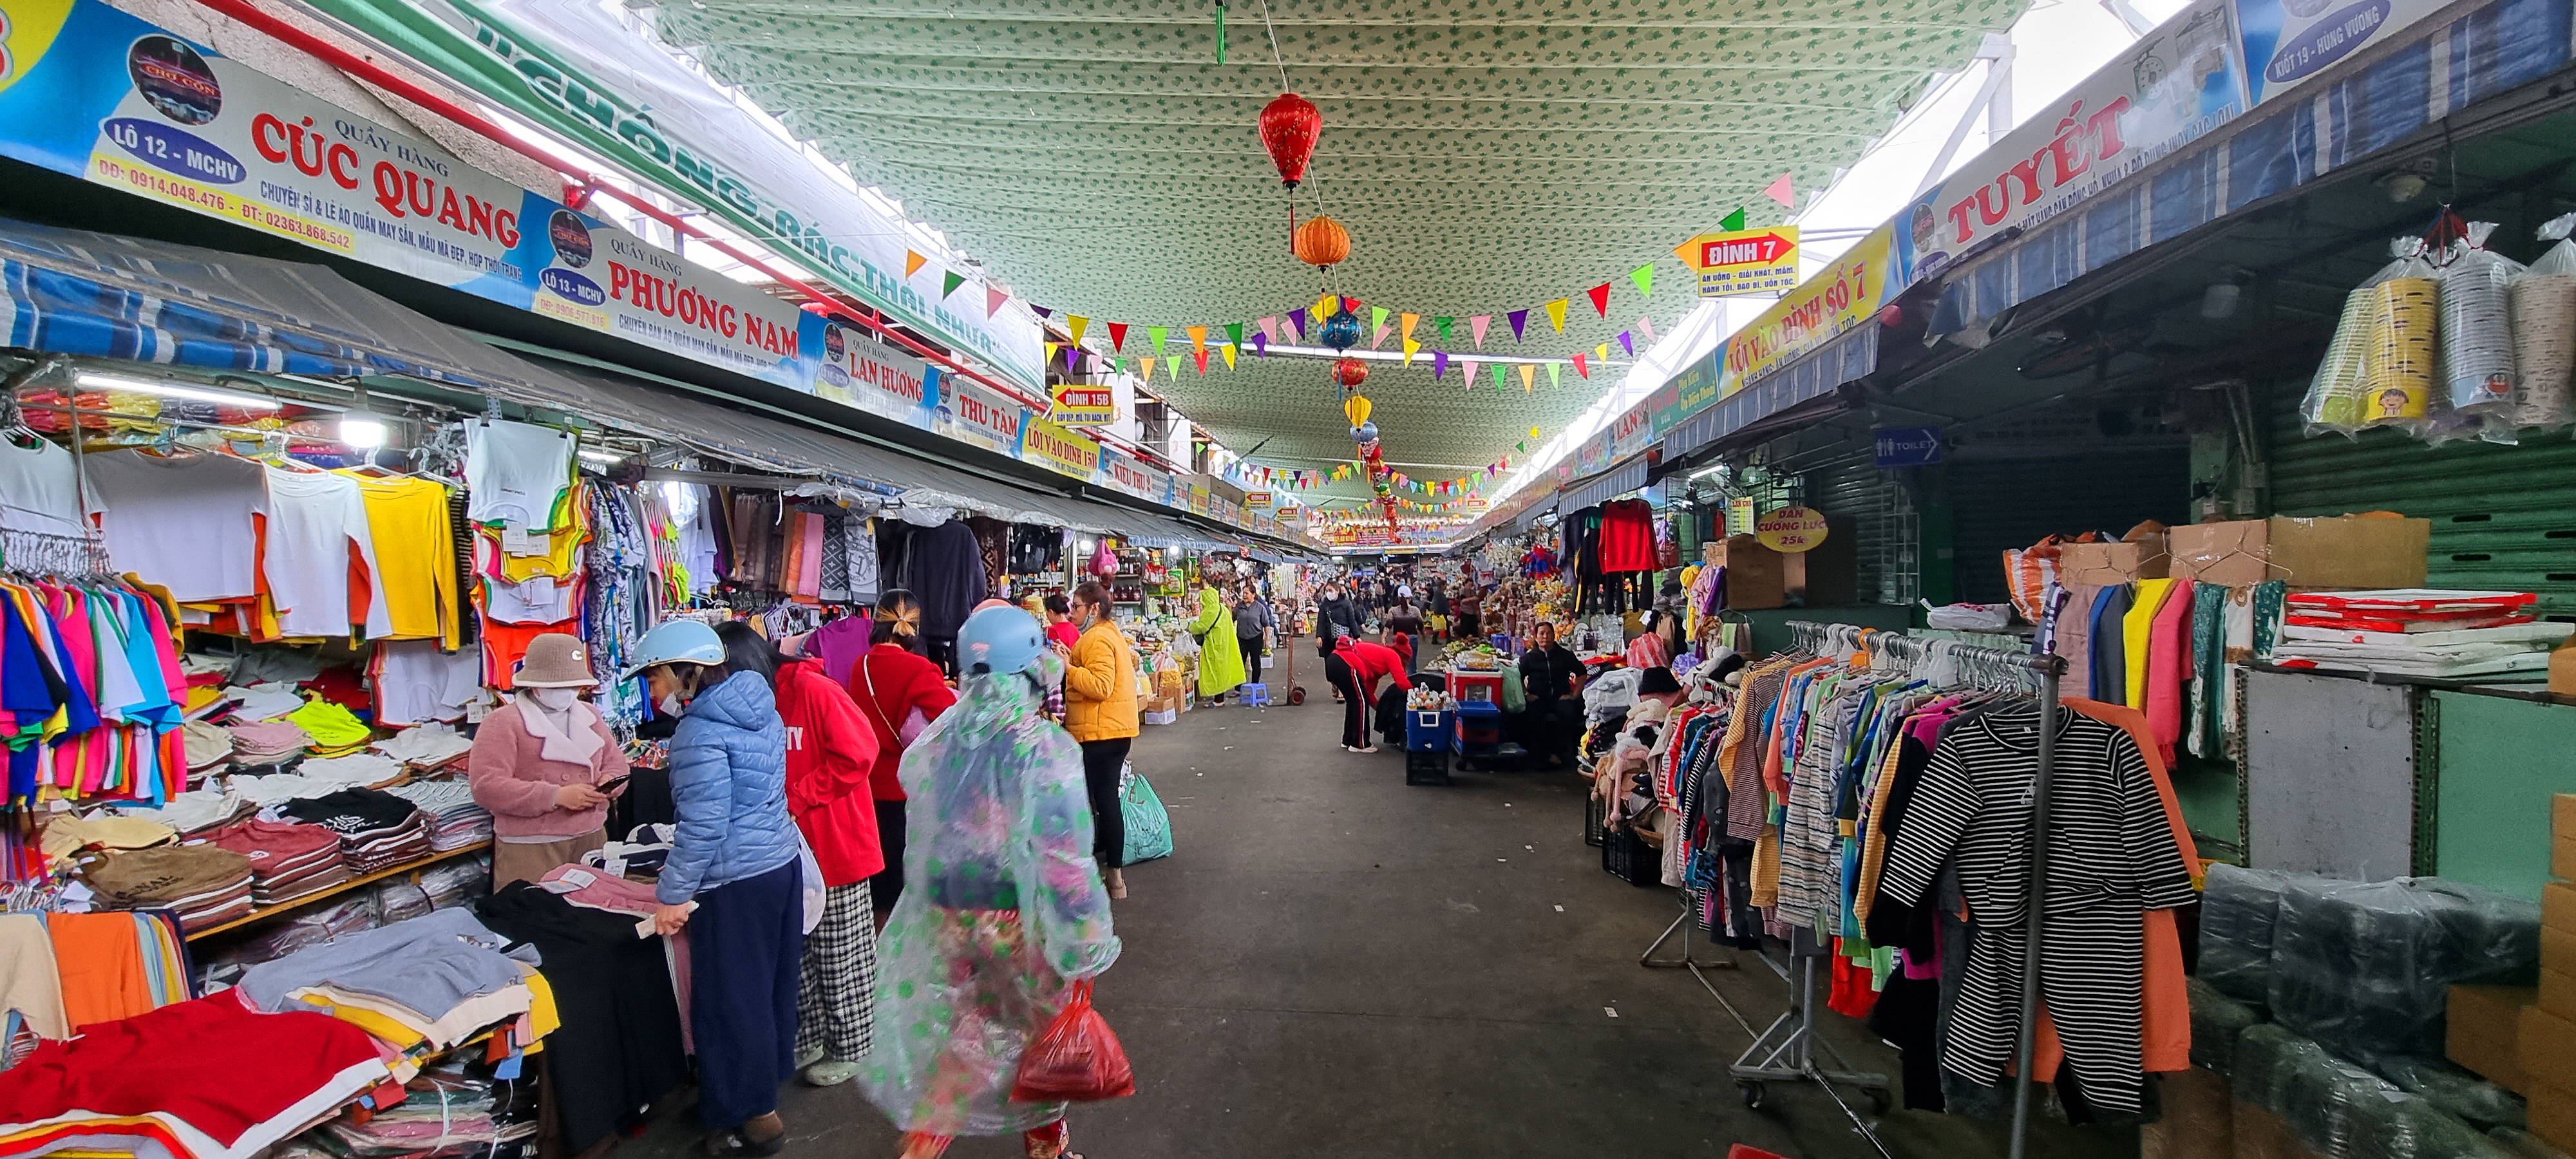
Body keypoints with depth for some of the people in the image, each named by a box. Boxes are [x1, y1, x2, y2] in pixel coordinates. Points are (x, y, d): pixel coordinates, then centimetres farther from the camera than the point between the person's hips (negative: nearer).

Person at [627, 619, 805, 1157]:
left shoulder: (700, 732, -18)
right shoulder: (761, 709, 8)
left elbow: (703, 826, -20)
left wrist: (673, 894, -13)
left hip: (736, 881, -9)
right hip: (782, 863, 9)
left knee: (731, 997, 5)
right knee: (771, 983, 19)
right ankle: (769, 1079, 35)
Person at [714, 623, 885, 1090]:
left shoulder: (813, 690, -17)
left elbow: (857, 754, -22)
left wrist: (797, 797, -18)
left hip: (834, 845, -7)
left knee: (841, 957, 7)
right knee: (797, 953, 16)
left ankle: (850, 1049, 21)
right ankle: (808, 1039, 33)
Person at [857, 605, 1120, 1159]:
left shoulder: (935, 739, -6)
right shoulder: (1045, 748, -21)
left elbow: (920, 830, 6)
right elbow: (1064, 858, -20)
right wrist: (1086, 947, -11)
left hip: (944, 919, 4)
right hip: (1021, 923, -3)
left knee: (954, 1036, 20)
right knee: (1042, 1034, 19)